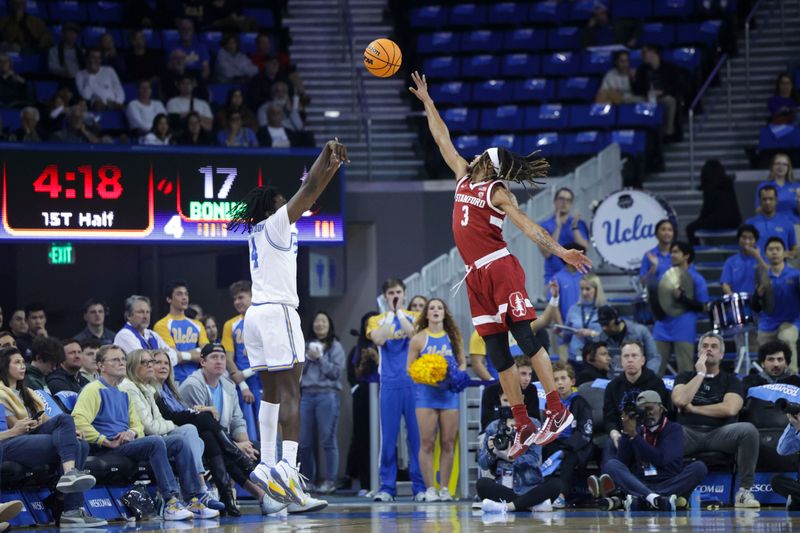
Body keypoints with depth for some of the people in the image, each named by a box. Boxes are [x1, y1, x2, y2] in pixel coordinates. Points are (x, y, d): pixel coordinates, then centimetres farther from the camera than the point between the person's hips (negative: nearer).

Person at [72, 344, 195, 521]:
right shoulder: (94, 390, -2)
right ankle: (170, 502, -33)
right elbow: (79, 421, -17)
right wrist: (106, 441, -17)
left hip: (126, 444, 9)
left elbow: (137, 425, 28)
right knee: (155, 442, -31)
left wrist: (132, 432, 2)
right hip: (105, 450, -9)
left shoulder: (123, 394, 26)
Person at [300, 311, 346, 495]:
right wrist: (308, 358, -1)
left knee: (328, 440, -8)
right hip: (306, 394, 5)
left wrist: (319, 358, -8)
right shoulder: (306, 346, 18)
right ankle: (307, 479, 11)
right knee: (304, 442, 2)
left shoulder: (335, 347, 5)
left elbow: (336, 372, -5)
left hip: (327, 395, -5)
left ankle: (330, 480, -6)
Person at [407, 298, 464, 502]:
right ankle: (430, 488, -1)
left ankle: (444, 487, 8)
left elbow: (462, 363, 15)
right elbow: (410, 368, 4)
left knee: (448, 443, 1)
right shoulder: (419, 339, 4)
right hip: (426, 393, -2)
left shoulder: (453, 337, 10)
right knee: (427, 443, -5)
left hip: (449, 393, 2)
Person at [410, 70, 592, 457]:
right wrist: (427, 101, 28)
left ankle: (557, 411, -15)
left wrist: (560, 252, -23)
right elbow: (443, 140, 25)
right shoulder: (464, 179, 17)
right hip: (477, 276, 7)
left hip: (499, 268, -7)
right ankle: (523, 426, 3)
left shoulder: (497, 192, -3)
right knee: (497, 351, 3)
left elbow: (527, 226, -12)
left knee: (525, 337, -13)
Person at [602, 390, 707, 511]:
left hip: (671, 485, -2)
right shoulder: (638, 430, 17)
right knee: (611, 465, -20)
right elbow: (622, 463, 5)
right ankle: (653, 498, -49)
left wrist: (634, 435, -10)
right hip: (640, 486, 2)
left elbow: (660, 459, -9)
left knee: (699, 467, -27)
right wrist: (626, 433, -4)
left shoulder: (674, 429, 8)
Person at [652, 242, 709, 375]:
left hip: (684, 332, -5)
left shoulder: (696, 279, -1)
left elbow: (702, 307, -4)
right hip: (663, 329, 5)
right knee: (655, 370, 4)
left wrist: (681, 298, -17)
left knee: (685, 373, -1)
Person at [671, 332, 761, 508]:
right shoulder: (686, 377, 18)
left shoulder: (731, 380, 14)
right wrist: (700, 374, 2)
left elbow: (730, 409, -6)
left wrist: (693, 408, -1)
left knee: (748, 430, -32)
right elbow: (680, 400, -4)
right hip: (689, 433, 0)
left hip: (720, 434, 0)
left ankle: (744, 491, -25)